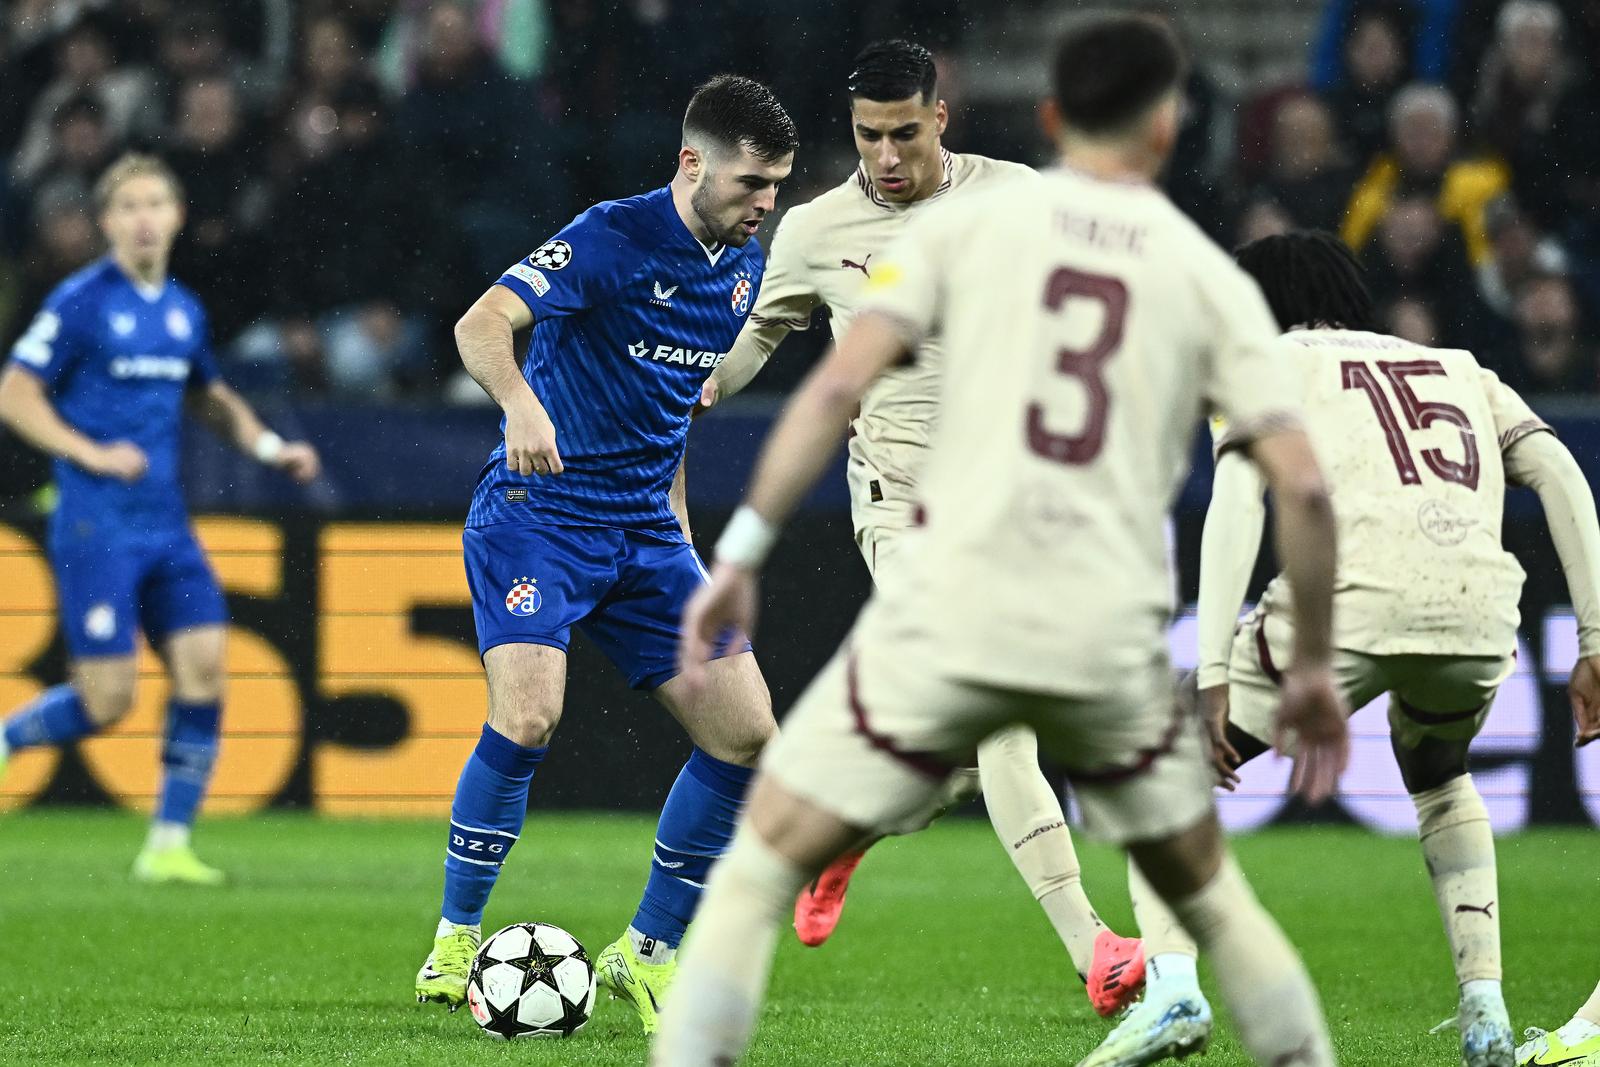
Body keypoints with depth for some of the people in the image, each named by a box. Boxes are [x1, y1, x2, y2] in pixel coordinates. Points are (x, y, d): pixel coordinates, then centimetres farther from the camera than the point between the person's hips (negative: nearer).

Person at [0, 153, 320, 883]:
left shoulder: (184, 310, 11)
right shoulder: (81, 302, -8)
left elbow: (210, 398, 28)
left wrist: (270, 447, 13)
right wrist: (91, 454, -19)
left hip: (166, 523, 6)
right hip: (96, 526, -6)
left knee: (204, 665, -6)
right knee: (108, 699, -10)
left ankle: (169, 845, 0)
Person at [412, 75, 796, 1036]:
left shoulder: (742, 267, 8)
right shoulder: (615, 238, -16)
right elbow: (482, 325, -29)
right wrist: (522, 405, -48)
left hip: (644, 531, 7)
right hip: (539, 512, -7)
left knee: (746, 734, -2)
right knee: (528, 714, -25)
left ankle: (648, 955, 12)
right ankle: (455, 942, -6)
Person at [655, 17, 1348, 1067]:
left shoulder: (963, 224, 8)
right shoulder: (1211, 277, 11)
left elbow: (836, 387, -4)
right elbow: (1300, 482, 5)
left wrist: (741, 554, -2)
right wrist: (1313, 667, 14)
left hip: (949, 615, -2)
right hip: (1114, 639, 2)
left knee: (760, 864, 7)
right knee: (1207, 892, 25)